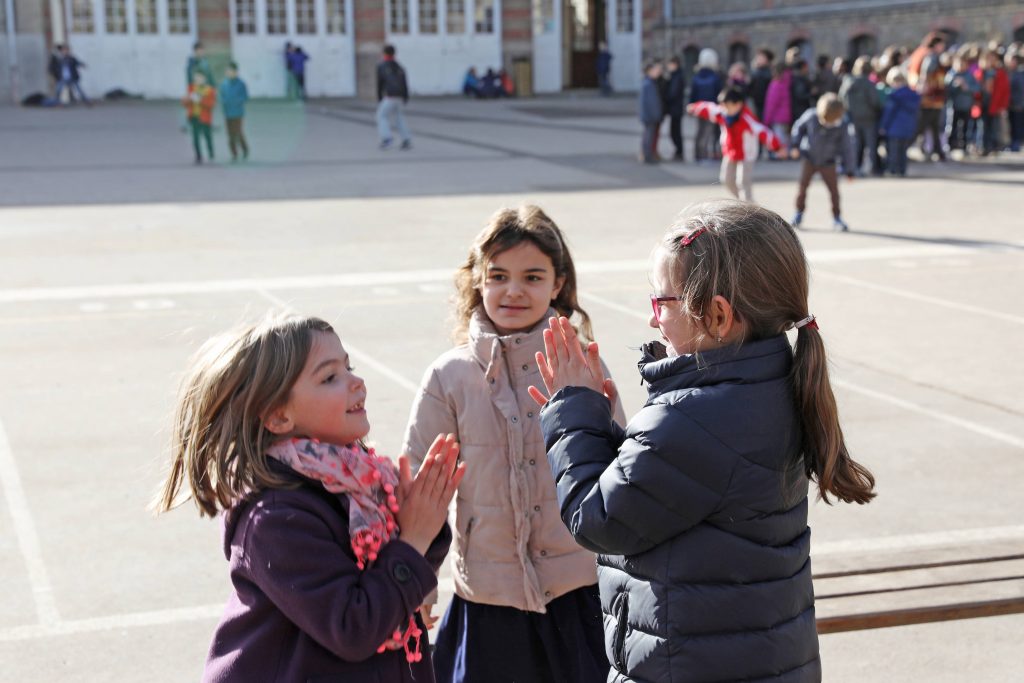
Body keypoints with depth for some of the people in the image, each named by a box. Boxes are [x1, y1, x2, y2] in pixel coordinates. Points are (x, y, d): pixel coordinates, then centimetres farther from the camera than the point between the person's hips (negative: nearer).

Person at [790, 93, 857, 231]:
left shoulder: (842, 126, -18)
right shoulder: (811, 116, -17)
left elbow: (847, 148, -9)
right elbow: (798, 127, 3)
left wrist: (849, 170, -6)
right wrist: (796, 145, -6)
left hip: (827, 162, 0)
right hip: (809, 158, 0)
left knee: (834, 189, -3)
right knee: (803, 185, -3)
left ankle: (837, 218, 10)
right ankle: (799, 213, 14)